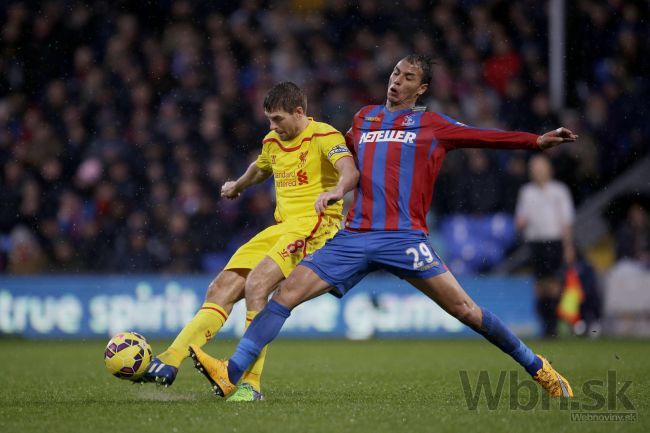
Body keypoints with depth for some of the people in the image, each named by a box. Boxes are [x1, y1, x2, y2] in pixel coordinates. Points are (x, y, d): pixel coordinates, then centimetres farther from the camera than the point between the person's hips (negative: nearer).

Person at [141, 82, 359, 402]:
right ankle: (169, 362, -4)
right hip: (281, 228, 8)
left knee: (257, 283, -27)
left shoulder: (323, 136, -9)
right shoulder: (273, 141, 16)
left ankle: (250, 383, -27)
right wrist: (238, 185, 58)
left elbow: (350, 170, -27)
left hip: (315, 225, -8)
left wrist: (337, 190, -49)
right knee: (222, 288, -3)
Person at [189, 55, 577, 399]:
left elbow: (481, 137, 5)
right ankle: (231, 374, -14)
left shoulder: (432, 125, 9)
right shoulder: (364, 119, 20)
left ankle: (538, 368, 4)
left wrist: (537, 141, -3)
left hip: (405, 238, -4)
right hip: (355, 238, 4)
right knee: (287, 293, -10)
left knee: (464, 309, -12)